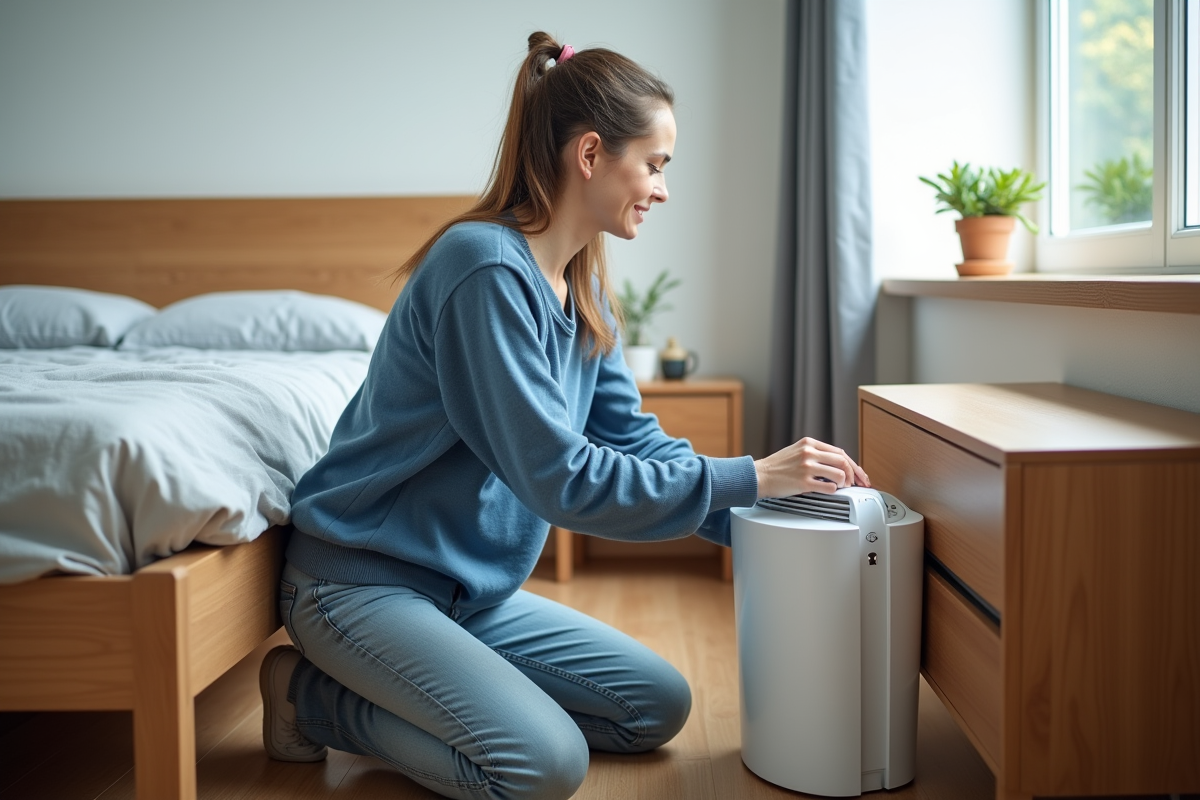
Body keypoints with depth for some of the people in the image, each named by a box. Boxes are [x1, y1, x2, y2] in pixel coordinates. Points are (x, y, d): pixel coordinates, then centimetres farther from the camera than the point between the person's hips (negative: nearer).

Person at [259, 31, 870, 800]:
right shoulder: (486, 268, -24)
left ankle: (412, 689, 12)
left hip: (473, 588, 9)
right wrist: (746, 480, -22)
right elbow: (560, 477, -27)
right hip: (361, 582, -9)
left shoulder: (585, 290, 4)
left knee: (659, 707, 6)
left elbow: (634, 438, 8)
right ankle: (311, 694, -2)